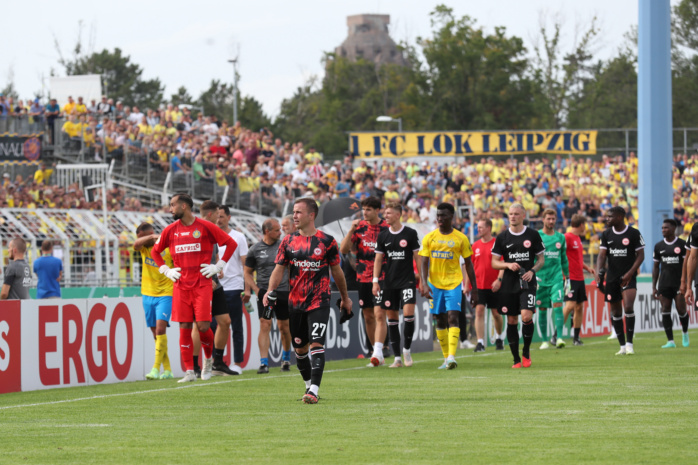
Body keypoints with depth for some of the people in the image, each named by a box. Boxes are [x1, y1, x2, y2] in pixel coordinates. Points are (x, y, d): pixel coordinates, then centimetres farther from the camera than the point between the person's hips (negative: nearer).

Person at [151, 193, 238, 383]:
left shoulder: (205, 227, -2)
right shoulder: (170, 230, 8)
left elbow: (231, 244, 4)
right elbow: (155, 251, 22)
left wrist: (218, 267, -1)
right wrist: (166, 271, 9)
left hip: (202, 285, -3)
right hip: (181, 286, 3)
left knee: (203, 325, -11)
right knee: (184, 327, -2)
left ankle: (209, 358, 18)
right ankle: (189, 372, 2)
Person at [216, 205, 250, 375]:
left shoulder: (238, 237, 3)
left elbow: (245, 264, 2)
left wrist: (247, 289, -5)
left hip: (234, 288, -3)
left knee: (236, 328, 2)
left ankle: (237, 363, 5)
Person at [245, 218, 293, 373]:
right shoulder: (255, 250, 1)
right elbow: (247, 273, 8)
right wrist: (257, 290, -5)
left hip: (283, 292, 1)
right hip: (264, 292, -1)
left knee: (284, 327, 8)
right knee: (265, 325, -11)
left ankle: (286, 358, 30)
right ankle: (264, 363, -13)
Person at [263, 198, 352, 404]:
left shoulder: (327, 241, -2)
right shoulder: (288, 242, 5)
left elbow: (336, 271, 9)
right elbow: (279, 269, 6)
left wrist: (345, 298, 17)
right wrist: (270, 290, -12)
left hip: (319, 301, -4)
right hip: (295, 302, 4)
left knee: (316, 344, -16)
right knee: (299, 348, 10)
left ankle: (313, 391, -22)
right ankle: (309, 385, 28)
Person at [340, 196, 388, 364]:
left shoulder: (387, 228, -4)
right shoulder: (359, 227, 6)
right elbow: (344, 250, 1)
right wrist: (351, 230, -10)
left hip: (381, 278, -4)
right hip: (363, 278, 4)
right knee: (368, 317, 8)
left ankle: (378, 352, -21)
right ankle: (376, 351, 17)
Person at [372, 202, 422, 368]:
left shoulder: (410, 233, -2)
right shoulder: (382, 236, 6)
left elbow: (417, 257, 1)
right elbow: (378, 259, 8)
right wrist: (375, 281, 0)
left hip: (407, 281, -3)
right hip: (389, 282, 3)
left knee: (408, 313, -17)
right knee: (392, 317, 3)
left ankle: (407, 350, 2)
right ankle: (397, 357, 8)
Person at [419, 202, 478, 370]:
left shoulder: (460, 238, 1)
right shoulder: (429, 238, 4)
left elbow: (469, 265, 5)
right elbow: (424, 263, 2)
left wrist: (474, 290, 4)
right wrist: (424, 284, -14)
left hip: (454, 283, -2)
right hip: (435, 283, 2)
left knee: (452, 317, -17)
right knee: (440, 321, 6)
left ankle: (452, 357, -25)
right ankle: (446, 358, 15)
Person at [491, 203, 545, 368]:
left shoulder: (533, 235, 3)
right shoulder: (502, 237, 5)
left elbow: (541, 259, 9)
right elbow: (494, 263, 7)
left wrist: (532, 271, -9)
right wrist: (508, 265, -12)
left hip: (527, 283, -2)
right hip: (509, 285, 2)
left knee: (526, 316, -17)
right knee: (511, 321, 3)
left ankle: (526, 352, 5)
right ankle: (516, 359, 12)